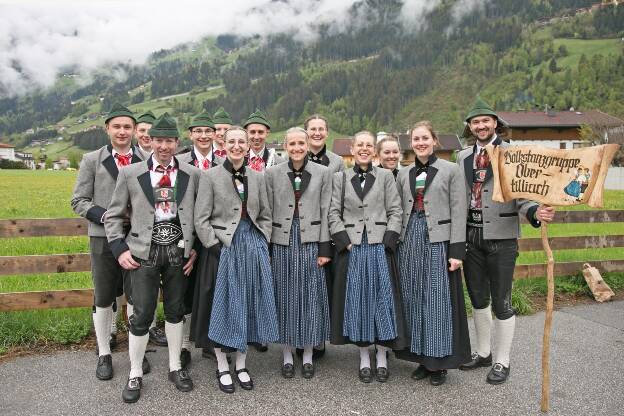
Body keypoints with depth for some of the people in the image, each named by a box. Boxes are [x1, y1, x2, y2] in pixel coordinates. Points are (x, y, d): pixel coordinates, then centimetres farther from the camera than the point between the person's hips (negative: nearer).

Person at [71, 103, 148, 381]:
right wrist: (105, 217, -13)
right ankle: (104, 353, 24)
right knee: (103, 298, 9)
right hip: (103, 238, 0)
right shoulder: (92, 160, 3)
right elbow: (79, 201, 2)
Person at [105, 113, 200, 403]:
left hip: (178, 251, 2)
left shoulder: (192, 174, 2)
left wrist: (195, 248, 1)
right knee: (141, 315, 2)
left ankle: (175, 367, 29)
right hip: (144, 252, -1)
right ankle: (135, 375, 21)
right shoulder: (130, 174, 0)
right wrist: (120, 249, -5)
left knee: (175, 311, 13)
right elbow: (113, 216, 4)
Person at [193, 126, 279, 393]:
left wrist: (262, 244, 2)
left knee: (249, 306, 9)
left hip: (254, 250, 4)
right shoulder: (210, 176, -2)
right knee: (223, 307, 5)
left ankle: (241, 365, 25)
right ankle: (222, 367, 21)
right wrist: (217, 248, -12)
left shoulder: (257, 177, 9)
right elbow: (201, 220, -6)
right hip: (224, 249, -3)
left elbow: (265, 216, 12)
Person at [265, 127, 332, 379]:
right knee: (285, 296, 7)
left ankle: (308, 356, 21)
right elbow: (268, 212, 5)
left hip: (311, 240, 0)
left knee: (311, 297, 6)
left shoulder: (323, 173, 4)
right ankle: (287, 356, 21)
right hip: (282, 241, 0)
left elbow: (326, 212, 2)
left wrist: (324, 248, -2)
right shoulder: (272, 173, 4)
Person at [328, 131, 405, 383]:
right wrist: (345, 242, -7)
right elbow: (334, 213, 4)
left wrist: (387, 242, -7)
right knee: (357, 301, 5)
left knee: (381, 299, 3)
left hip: (380, 248, 0)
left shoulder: (386, 176, 8)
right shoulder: (340, 178, 9)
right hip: (351, 249, 0)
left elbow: (395, 212, 3)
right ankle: (364, 359, 19)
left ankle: (382, 357, 18)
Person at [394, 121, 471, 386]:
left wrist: (457, 250, -10)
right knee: (413, 300, 7)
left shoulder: (451, 170, 0)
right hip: (410, 242, 4)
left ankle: (440, 362, 14)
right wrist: (397, 243, 6)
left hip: (438, 241, -4)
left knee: (438, 300, 0)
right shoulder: (404, 174, 12)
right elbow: (399, 211, 13)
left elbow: (458, 212, -4)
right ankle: (422, 358, 20)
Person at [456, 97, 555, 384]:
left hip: (500, 236, -5)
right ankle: (483, 353, 34)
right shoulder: (463, 157, 10)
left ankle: (502, 362, 21)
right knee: (478, 299, 16)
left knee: (501, 302, 4)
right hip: (471, 236, 5)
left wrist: (535, 212, -27)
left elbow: (522, 195, -7)